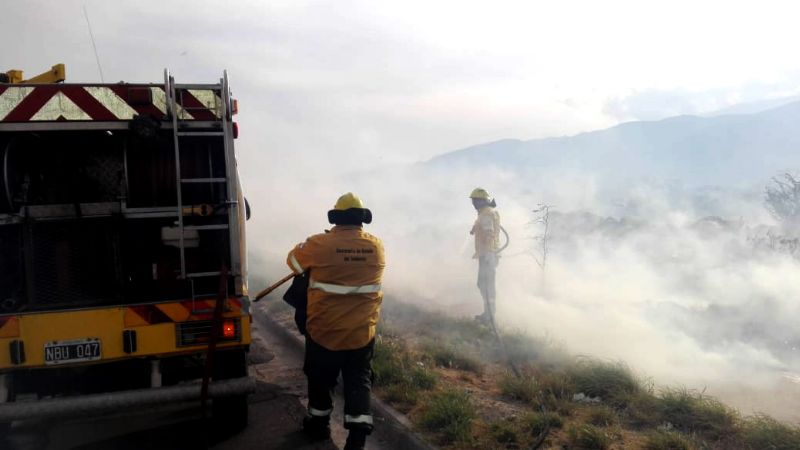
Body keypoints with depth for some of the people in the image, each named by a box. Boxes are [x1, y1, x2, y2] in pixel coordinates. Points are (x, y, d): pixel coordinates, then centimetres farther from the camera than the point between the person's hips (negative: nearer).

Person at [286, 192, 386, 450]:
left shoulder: (319, 244, -16)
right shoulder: (376, 247, -5)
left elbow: (293, 261, 3)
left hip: (324, 331, -2)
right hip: (362, 332, 2)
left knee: (320, 379, 19)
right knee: (359, 381, 12)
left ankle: (319, 424, 36)